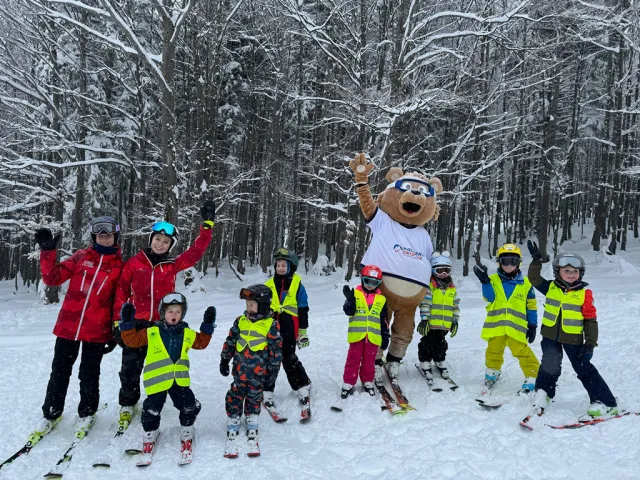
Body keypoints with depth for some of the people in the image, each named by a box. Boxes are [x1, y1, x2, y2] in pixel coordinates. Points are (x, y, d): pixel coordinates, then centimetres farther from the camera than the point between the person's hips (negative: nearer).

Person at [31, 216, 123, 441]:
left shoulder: (120, 266, 1)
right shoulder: (80, 257, 5)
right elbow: (52, 278, 1)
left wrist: (115, 333, 2)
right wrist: (47, 251, -12)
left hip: (97, 330, -1)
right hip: (68, 325, 2)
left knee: (88, 375, 9)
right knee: (59, 372, 10)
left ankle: (86, 413, 29)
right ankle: (51, 414, 28)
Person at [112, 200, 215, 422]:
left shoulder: (173, 265, 1)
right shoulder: (134, 263, -1)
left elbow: (196, 252, -8)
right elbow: (122, 292, 2)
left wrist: (207, 223, -13)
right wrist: (117, 321, -2)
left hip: (163, 324, 1)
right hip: (136, 323, 0)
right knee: (130, 367, 9)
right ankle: (127, 403, 27)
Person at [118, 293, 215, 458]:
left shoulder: (187, 334, 7)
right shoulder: (151, 332, -1)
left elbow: (201, 343, 20)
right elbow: (132, 340, -1)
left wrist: (207, 327, 12)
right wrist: (127, 324, -10)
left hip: (180, 379, 2)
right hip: (157, 379, -2)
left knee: (189, 406, -1)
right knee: (152, 409, 0)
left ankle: (186, 433, 26)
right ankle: (149, 434, 29)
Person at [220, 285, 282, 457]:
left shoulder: (271, 324, -8)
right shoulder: (240, 320, 3)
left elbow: (276, 349, -5)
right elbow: (230, 341, 12)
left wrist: (273, 370, -4)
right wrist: (224, 360, 14)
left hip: (258, 371, -3)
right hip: (239, 369, 3)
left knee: (254, 399, 11)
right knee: (234, 398, 6)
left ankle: (252, 429, 26)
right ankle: (232, 428, 21)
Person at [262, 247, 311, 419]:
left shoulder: (297, 285, 0)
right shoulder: (269, 285, 8)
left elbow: (303, 310, 2)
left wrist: (303, 332, 0)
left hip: (288, 331, -3)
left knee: (289, 360, 0)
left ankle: (303, 388, 14)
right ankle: (267, 392, 17)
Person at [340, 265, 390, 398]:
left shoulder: (381, 299, 7)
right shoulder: (355, 293, 0)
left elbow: (384, 320, 11)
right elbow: (349, 311, -11)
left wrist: (385, 337, 10)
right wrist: (350, 299, -28)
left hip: (373, 336, 2)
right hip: (357, 334, -2)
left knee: (369, 361, 11)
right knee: (353, 360, 5)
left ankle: (367, 382, 26)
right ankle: (348, 383, 14)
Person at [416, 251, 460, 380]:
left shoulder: (452, 288, 9)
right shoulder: (429, 285, -8)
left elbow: (456, 305, 14)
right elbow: (425, 303, -13)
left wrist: (455, 321, 10)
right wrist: (424, 319, -17)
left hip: (445, 325, 5)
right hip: (430, 323, -5)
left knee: (441, 344, 17)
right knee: (427, 343, 5)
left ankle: (440, 362, 32)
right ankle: (425, 363, 18)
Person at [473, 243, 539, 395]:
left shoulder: (525, 283, 4)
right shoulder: (493, 280, 3)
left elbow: (531, 307, 8)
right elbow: (489, 297, -12)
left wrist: (532, 326, 4)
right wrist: (484, 281, -24)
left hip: (516, 327, -1)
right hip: (496, 325, 2)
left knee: (523, 352, -6)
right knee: (494, 351, 16)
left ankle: (532, 378, 6)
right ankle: (492, 374, 37)